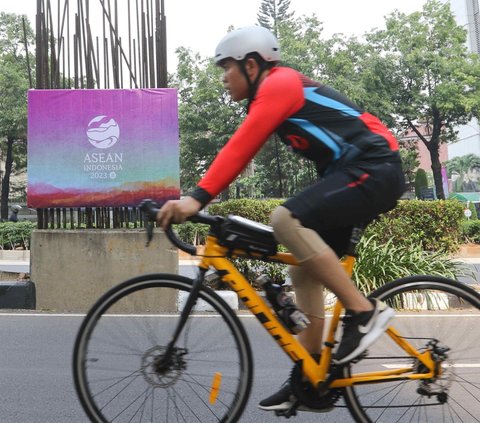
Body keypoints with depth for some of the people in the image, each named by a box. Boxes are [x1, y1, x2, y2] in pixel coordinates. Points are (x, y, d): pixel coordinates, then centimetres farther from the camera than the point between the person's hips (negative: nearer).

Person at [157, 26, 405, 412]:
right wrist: (198, 196, 13)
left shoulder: (278, 84, -12)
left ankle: (364, 311, -18)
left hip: (375, 170, -10)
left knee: (287, 219, -29)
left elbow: (240, 148, -24)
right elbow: (243, 153, 17)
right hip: (357, 174, 10)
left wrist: (198, 197, -30)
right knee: (305, 273, 6)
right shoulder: (275, 93, 19)